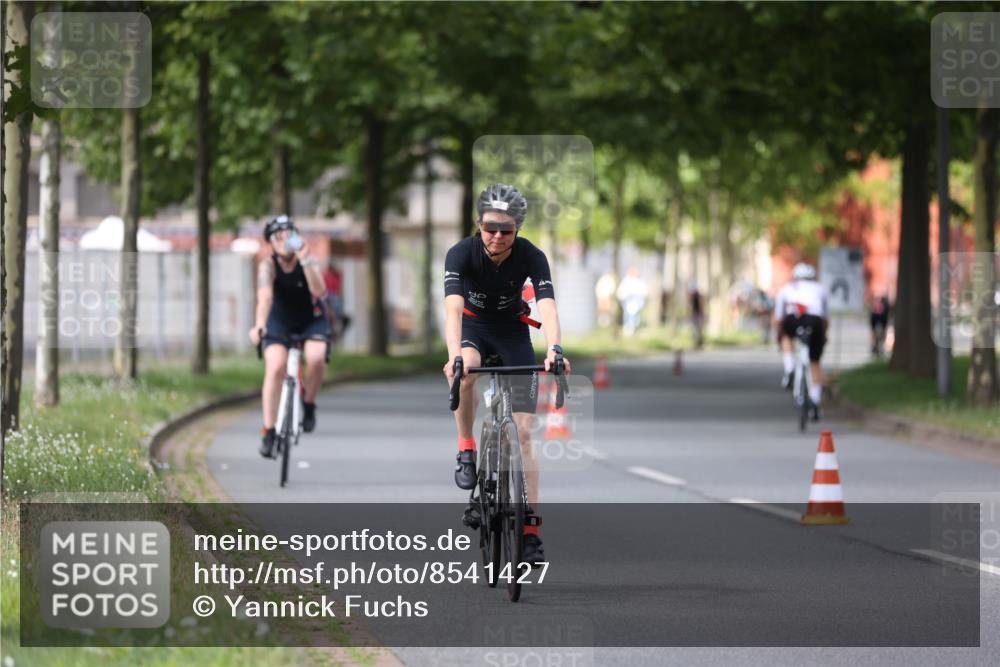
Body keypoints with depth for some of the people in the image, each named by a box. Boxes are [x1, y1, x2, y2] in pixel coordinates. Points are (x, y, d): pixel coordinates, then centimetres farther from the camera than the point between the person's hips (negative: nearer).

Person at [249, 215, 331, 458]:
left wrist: (305, 261, -44)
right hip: (279, 322, 0)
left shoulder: (309, 262, -19)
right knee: (275, 368, -22)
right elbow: (264, 296, -37)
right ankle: (268, 431, -16)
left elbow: (320, 291, -36)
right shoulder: (268, 265, -20)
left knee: (316, 358, -31)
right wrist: (259, 325, -54)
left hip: (311, 321, 0)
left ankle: (309, 404, -4)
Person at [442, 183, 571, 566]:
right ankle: (466, 452, -20)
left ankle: (530, 530, -7)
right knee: (464, 371, -39)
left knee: (523, 433, -8)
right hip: (473, 326, -1)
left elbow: (547, 305, -35)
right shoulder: (462, 253, -26)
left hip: (512, 332, 1)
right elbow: (453, 307, -39)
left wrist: (554, 350, -54)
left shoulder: (530, 257, -23)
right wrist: (454, 354, -56)